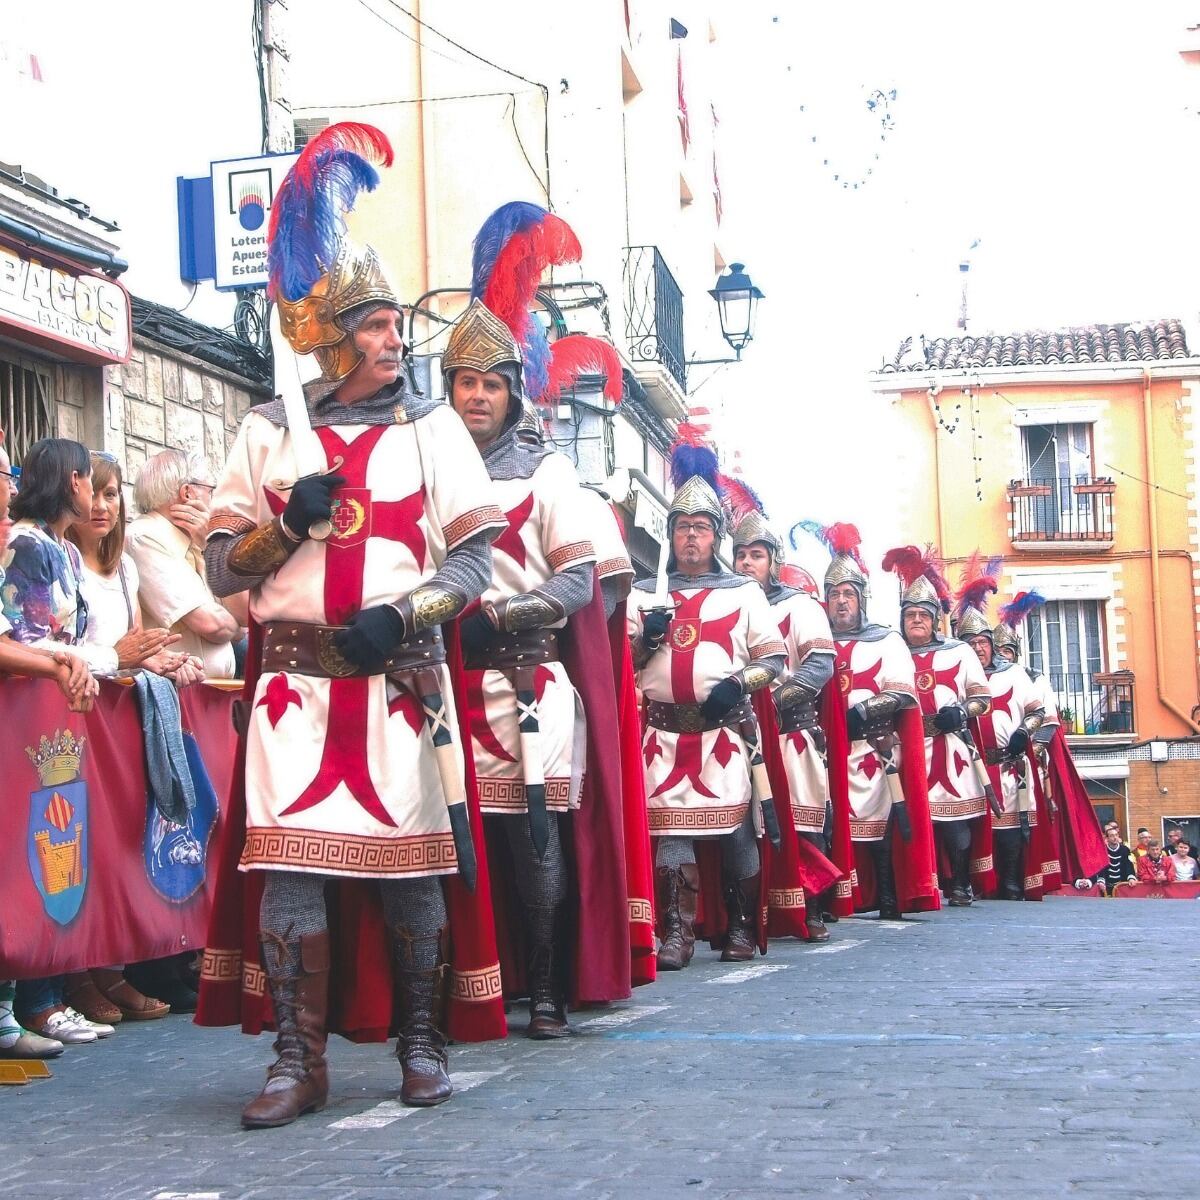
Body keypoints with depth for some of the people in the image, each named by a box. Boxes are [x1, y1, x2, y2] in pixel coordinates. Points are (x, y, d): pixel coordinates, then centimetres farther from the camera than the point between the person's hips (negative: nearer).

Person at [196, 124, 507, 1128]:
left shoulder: (431, 426, 7)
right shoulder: (271, 431, 9)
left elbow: (475, 553, 2)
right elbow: (222, 566, 9)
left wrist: (400, 615, -13)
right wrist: (289, 523, -9)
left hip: (402, 672, 0)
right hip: (296, 673, 1)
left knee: (411, 857, 1)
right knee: (287, 855, -6)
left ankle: (420, 1042, 15)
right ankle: (300, 1060, 1)